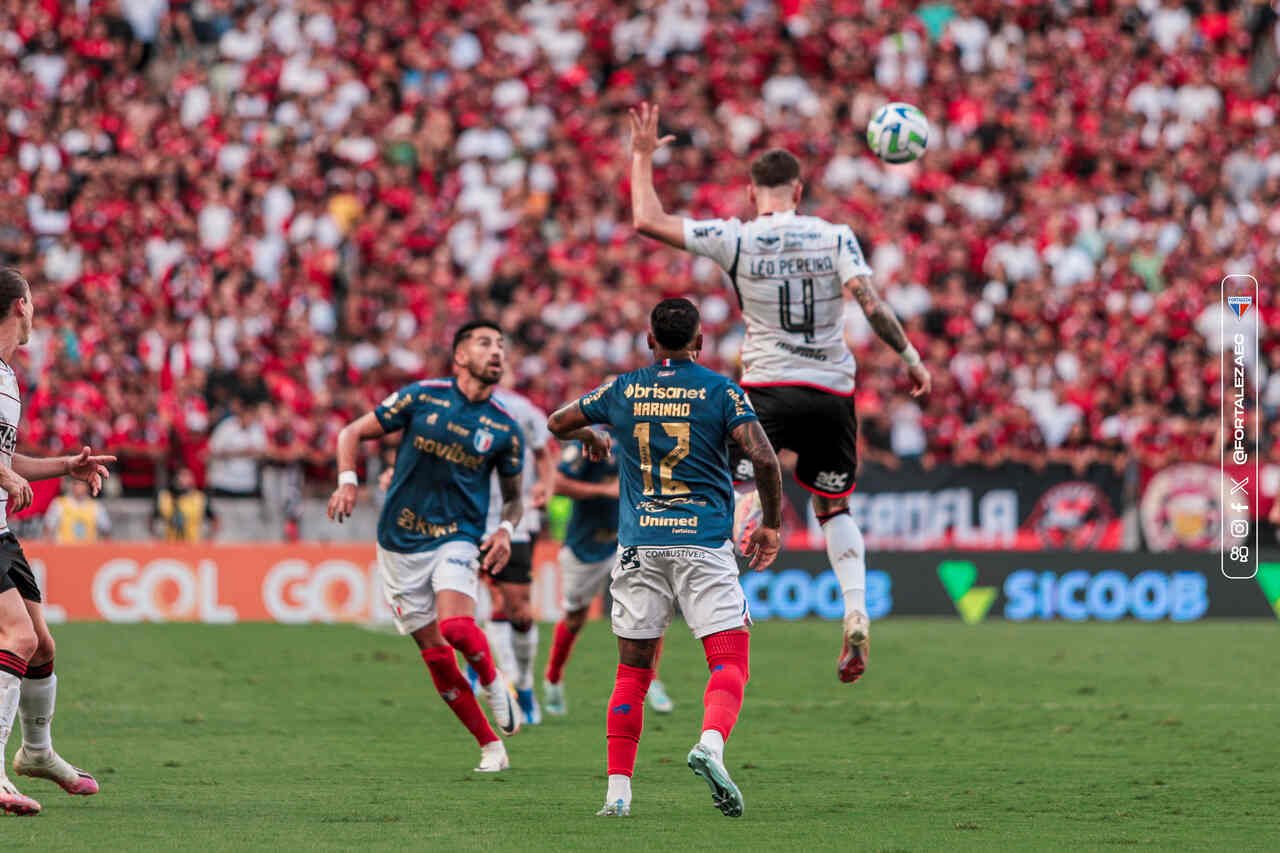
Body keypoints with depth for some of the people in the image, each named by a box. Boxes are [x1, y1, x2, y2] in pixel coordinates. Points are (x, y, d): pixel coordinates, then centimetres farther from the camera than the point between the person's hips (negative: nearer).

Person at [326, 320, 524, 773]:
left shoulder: (505, 429, 0)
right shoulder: (421, 397, -4)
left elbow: (513, 496, 14)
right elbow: (352, 433, 4)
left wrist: (506, 530, -7)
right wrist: (348, 481, -13)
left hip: (457, 538, 0)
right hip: (400, 543, 0)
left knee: (456, 627, -28)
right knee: (434, 651, -3)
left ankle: (493, 681, 4)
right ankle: (491, 747, 9)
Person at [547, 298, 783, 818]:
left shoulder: (622, 391, 8)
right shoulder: (720, 391, -1)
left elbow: (558, 424, 21)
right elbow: (763, 457, -11)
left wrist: (590, 437, 43)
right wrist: (771, 526, 1)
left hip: (639, 545, 3)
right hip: (704, 542, -3)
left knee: (633, 670, 9)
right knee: (729, 663, -2)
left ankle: (618, 790, 3)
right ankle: (710, 744, -32)